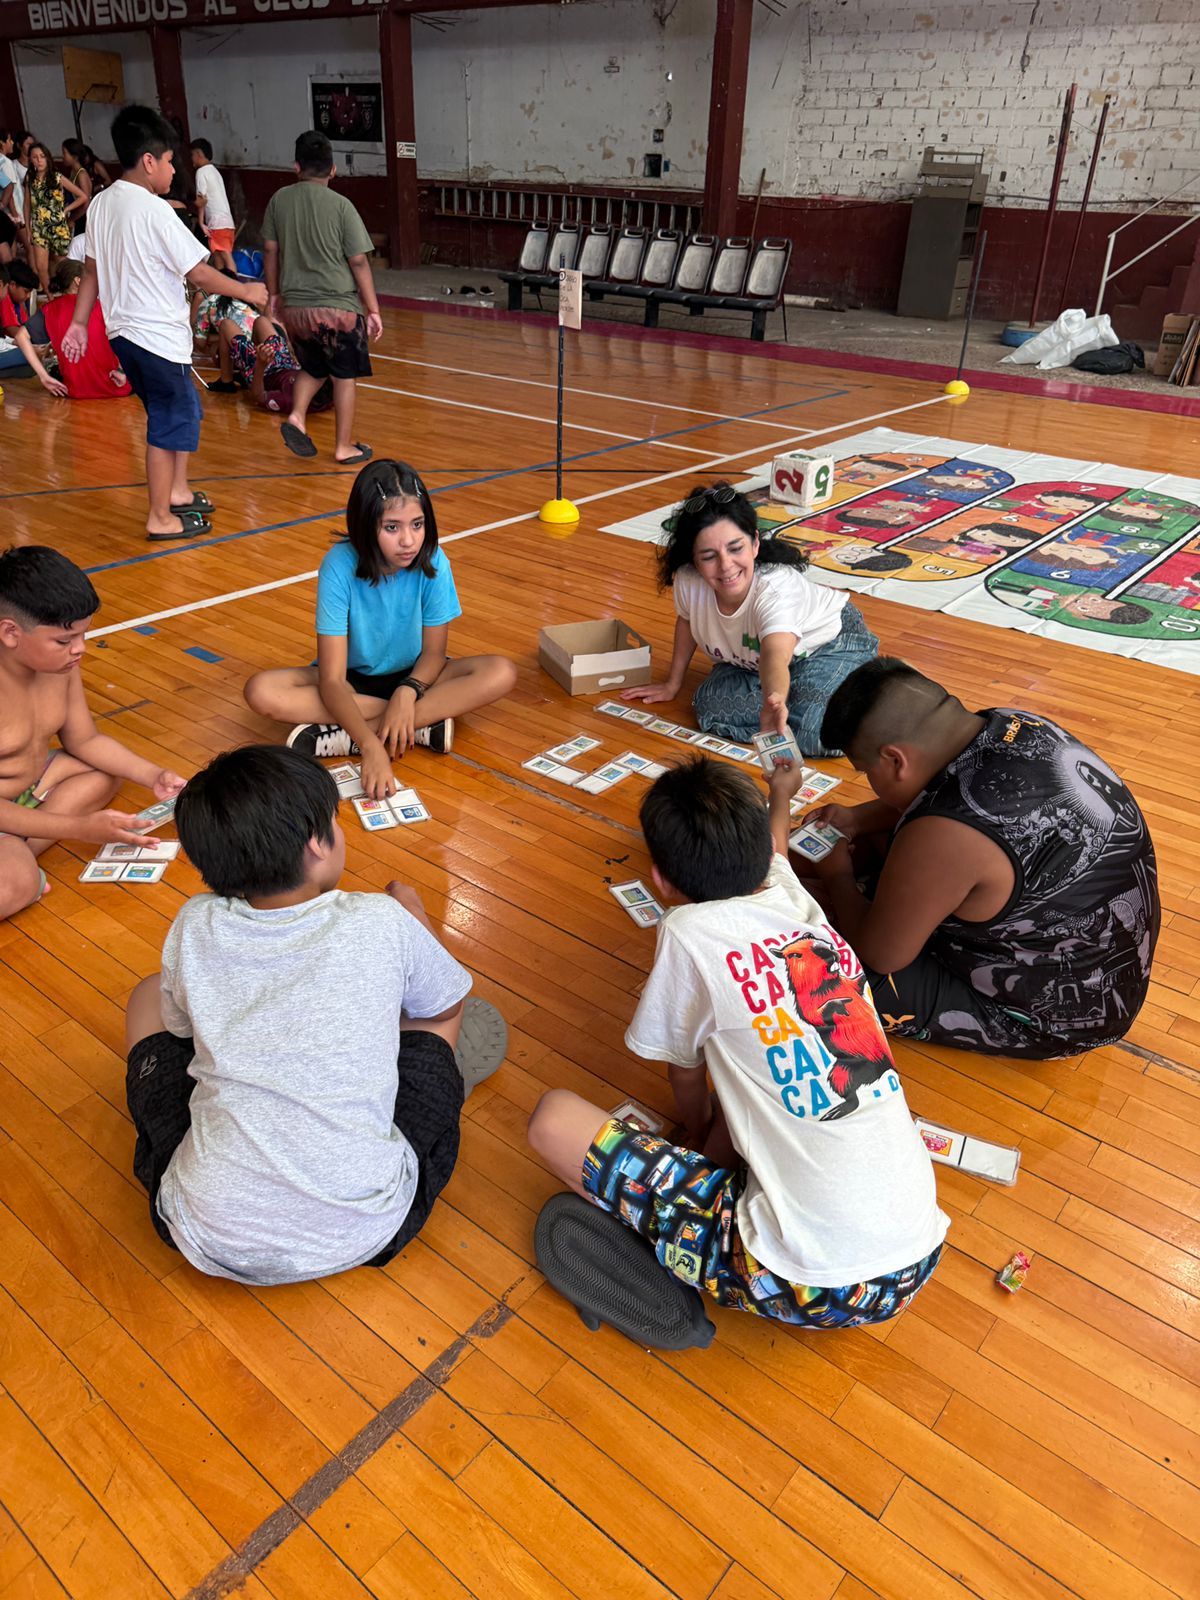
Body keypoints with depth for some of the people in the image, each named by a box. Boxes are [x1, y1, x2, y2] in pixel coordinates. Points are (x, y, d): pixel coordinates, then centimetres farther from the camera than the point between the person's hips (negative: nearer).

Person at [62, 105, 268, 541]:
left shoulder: (101, 204, 8)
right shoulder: (154, 211, -17)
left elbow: (92, 268, 13)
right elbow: (199, 275, -16)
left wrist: (79, 322, 19)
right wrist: (247, 291, -3)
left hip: (123, 332, 9)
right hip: (157, 336, -9)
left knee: (183, 411, 21)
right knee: (170, 422, 2)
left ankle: (177, 491, 29)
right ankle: (160, 518, 8)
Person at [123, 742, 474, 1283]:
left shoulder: (195, 928, -5)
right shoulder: (381, 923, -11)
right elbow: (447, 1002, 10)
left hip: (208, 1241, 1)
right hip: (364, 1233, -1)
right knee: (433, 1011, 15)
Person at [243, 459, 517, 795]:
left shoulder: (433, 563, -21)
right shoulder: (340, 566, -26)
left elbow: (434, 651, -9)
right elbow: (332, 680, -30)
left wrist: (407, 691, -31)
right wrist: (371, 746, -45)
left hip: (412, 676, 1)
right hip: (352, 680, -1)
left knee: (501, 673, -26)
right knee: (262, 692, -29)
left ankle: (342, 738, -30)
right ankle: (423, 724, -27)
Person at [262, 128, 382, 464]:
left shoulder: (279, 199, 3)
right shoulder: (340, 205, -8)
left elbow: (270, 250, 10)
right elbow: (358, 262, -9)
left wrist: (274, 293, 22)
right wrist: (373, 310, -2)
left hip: (294, 307, 4)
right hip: (338, 307, -4)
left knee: (312, 368, 24)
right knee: (345, 376, 10)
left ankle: (296, 417, 2)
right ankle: (344, 446, 14)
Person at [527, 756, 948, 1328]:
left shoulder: (690, 932, -10)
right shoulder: (805, 913, 5)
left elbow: (685, 1078, 8)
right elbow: (774, 863, 32)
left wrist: (698, 1127, 29)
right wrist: (779, 796, 52)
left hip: (806, 1288, -7)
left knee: (553, 1118, -4)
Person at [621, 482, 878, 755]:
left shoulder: (777, 586, -41)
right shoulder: (688, 580, -27)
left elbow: (776, 656, -60)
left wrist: (774, 701, -81)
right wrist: (672, 684, 8)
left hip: (828, 642, -5)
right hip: (751, 661, 5)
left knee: (821, 733, -29)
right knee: (711, 708, -21)